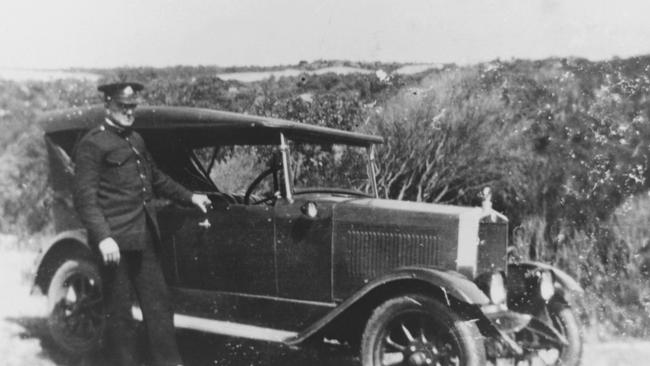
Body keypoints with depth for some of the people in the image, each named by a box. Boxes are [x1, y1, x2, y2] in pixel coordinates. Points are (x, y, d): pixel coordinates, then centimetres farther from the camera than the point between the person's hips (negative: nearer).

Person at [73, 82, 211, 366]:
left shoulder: (136, 140, 17)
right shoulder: (92, 144, -8)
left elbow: (156, 179, 30)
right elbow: (84, 197, -15)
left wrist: (189, 197, 29)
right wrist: (102, 237, -25)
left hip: (145, 236, 8)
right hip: (116, 241, -8)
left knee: (158, 303, 11)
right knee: (119, 311, 1)